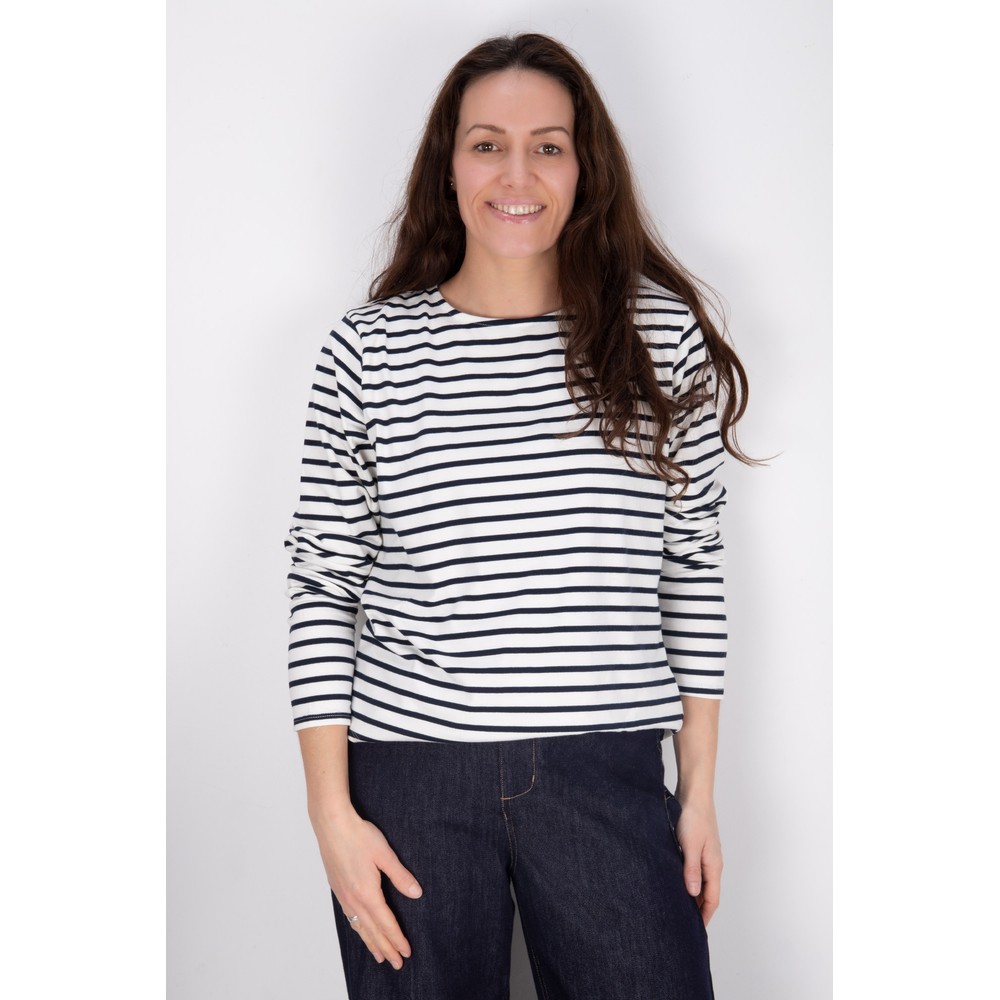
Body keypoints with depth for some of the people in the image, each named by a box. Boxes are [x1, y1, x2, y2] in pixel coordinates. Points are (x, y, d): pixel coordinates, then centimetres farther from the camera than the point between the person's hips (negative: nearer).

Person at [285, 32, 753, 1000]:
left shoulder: (661, 334, 1)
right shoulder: (368, 350, -1)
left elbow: (693, 565, 5)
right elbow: (320, 585, 1)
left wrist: (701, 790, 6)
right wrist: (332, 812, -3)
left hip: (609, 776, 1)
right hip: (409, 780, 0)